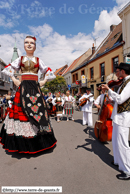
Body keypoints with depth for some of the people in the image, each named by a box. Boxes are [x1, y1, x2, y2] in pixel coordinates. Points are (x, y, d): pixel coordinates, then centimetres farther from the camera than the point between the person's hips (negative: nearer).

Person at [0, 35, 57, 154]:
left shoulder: (38, 60, 14)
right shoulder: (20, 59, 15)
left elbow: (49, 72, 17)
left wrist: (44, 81, 5)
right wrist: (14, 80, 8)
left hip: (35, 88, 0)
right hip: (23, 88, 1)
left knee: (37, 110, -5)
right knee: (21, 110, -5)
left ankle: (37, 142, 8)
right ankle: (22, 143, 8)